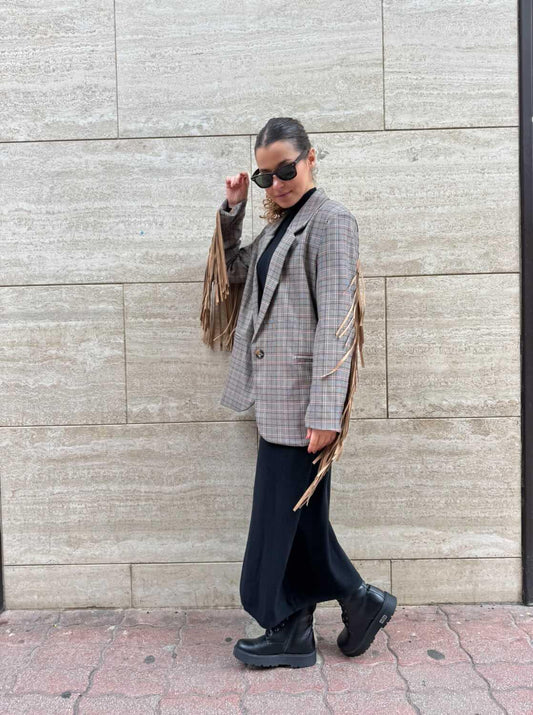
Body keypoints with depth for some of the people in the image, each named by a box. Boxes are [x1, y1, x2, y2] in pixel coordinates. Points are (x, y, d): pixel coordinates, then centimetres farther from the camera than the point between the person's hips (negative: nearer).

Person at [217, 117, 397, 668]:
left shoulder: (330, 220, -9)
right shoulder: (280, 225, 17)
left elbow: (334, 321, -17)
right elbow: (232, 270, 29)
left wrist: (325, 412, -21)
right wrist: (231, 210, 14)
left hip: (300, 396, -9)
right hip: (277, 395, 9)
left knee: (283, 514, 2)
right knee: (297, 515, 15)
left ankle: (290, 631, 21)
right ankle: (359, 599, 30)